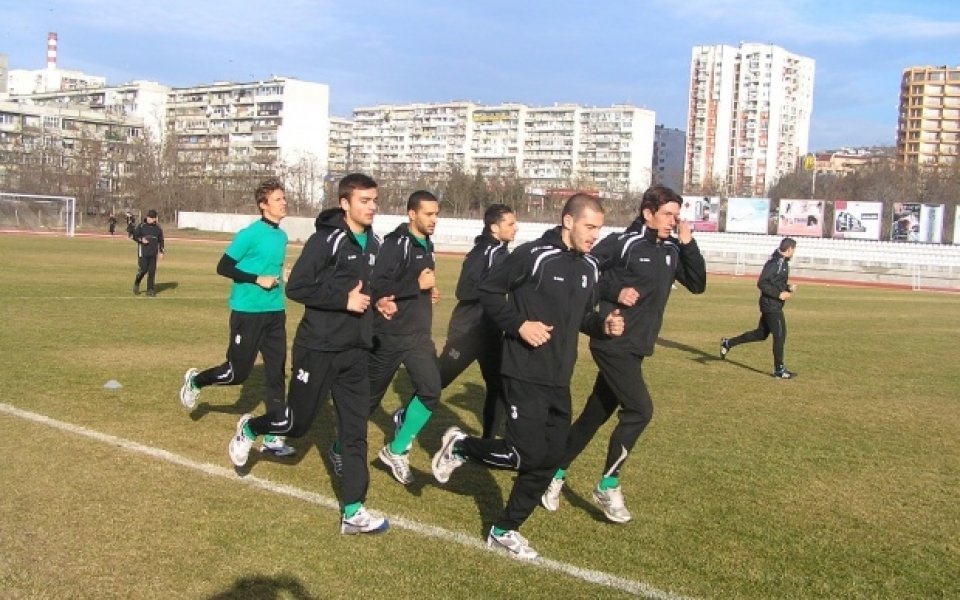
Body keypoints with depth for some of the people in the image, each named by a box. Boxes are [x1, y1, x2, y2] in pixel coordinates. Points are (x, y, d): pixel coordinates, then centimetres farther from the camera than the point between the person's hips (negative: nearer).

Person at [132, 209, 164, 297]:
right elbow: (134, 236, 4)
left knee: (152, 271, 1)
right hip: (143, 253, -3)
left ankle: (150, 290, 8)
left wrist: (161, 251, 8)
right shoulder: (141, 226, -1)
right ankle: (136, 284, 20)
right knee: (143, 270, -7)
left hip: (153, 253, 3)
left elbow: (161, 240, 16)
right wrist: (141, 239, -14)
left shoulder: (158, 227, 8)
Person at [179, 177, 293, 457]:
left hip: (275, 313, 7)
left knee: (277, 374, 3)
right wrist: (257, 280, -19)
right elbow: (223, 267, -14)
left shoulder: (282, 236, 9)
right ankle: (195, 380, 33)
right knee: (238, 373, 3)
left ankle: (272, 437, 8)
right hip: (248, 312, -7)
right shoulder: (250, 234, -14)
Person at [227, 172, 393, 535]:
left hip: (355, 353, 7)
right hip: (319, 349, -7)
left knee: (355, 431, 4)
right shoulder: (327, 239, -15)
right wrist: (344, 300, -22)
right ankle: (249, 428, 37)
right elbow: (296, 287, -19)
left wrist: (378, 302, 4)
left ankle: (352, 512, 9)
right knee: (296, 423, 5)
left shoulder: (373, 244, 10)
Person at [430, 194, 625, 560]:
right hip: (525, 374, -7)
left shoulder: (589, 267, 9)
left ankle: (504, 531, 21)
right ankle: (460, 447, 15)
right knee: (528, 455, -11)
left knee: (549, 460, 7)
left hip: (559, 380, 8)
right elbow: (488, 292, -8)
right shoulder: (533, 255, -13)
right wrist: (518, 324, -19)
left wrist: (604, 325, 0)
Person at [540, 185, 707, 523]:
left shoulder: (672, 250, 9)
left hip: (636, 347, 8)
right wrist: (614, 291, -20)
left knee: (595, 414, 13)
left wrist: (688, 244, -2)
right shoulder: (622, 243, -13)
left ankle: (557, 473, 27)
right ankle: (608, 486, 1)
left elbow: (698, 285, 7)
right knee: (640, 409, -13)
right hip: (613, 344, -8)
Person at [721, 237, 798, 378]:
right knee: (780, 335, -2)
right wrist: (779, 294, -22)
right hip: (772, 305, -10)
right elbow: (762, 283, -23)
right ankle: (779, 370, 8)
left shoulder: (781, 261, 11)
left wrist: (788, 288, 6)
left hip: (772, 305, 10)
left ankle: (728, 343, 23)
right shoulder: (776, 262, -19)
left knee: (761, 334, 17)